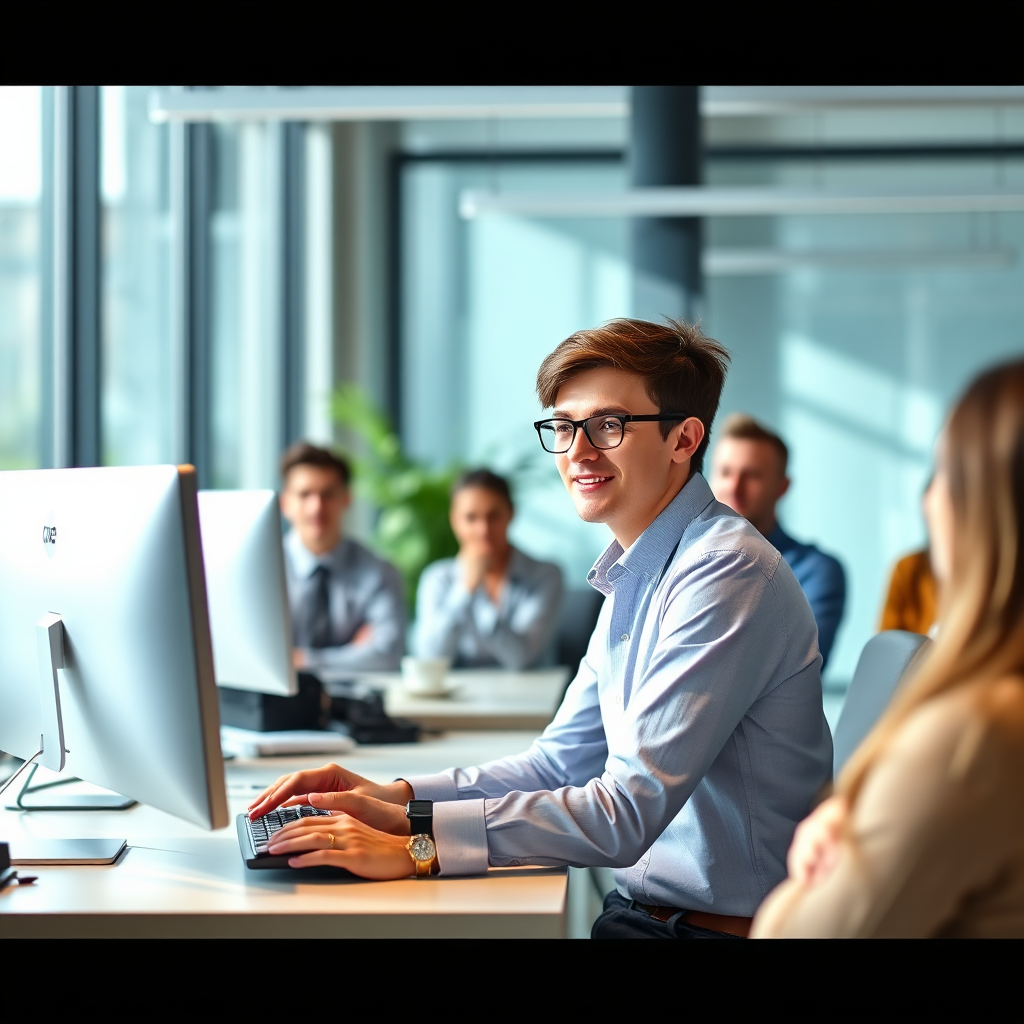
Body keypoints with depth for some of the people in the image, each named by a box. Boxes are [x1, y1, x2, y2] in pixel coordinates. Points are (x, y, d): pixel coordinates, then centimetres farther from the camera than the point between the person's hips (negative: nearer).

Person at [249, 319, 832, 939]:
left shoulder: (725, 573, -18)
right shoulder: (637, 577, 14)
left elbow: (630, 810, -24)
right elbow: (562, 763, 17)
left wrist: (418, 846, -26)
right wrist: (398, 801, 2)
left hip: (720, 927, -8)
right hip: (638, 908, 8)